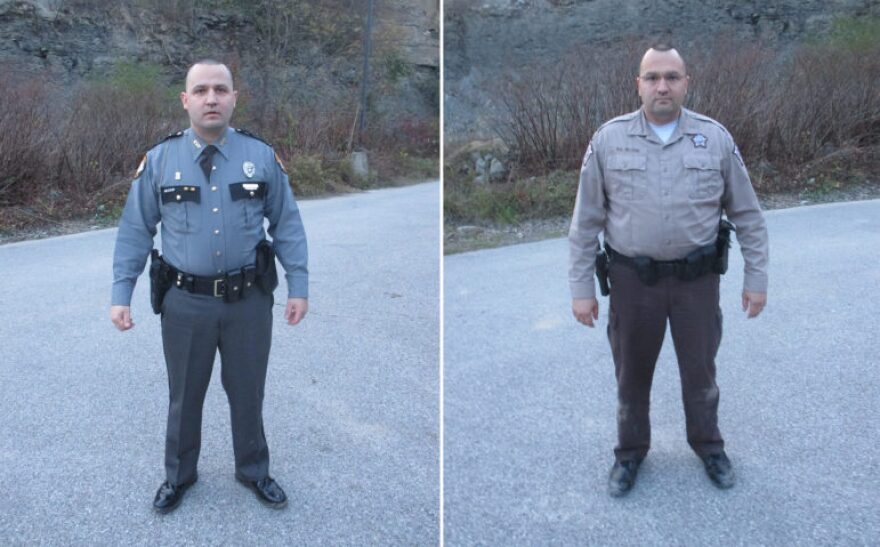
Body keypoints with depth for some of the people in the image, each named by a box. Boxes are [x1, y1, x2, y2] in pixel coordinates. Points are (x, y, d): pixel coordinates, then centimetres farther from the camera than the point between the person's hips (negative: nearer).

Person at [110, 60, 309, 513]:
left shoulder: (261, 156, -3)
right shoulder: (159, 160, -4)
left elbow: (287, 224, 1)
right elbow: (134, 231, 0)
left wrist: (298, 286, -2)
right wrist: (121, 295, -3)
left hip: (249, 300, 0)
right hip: (185, 302, 0)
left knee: (248, 394, 16)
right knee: (184, 396, 17)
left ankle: (254, 472, 39)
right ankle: (178, 476, 40)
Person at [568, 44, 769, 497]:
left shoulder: (716, 138, -2)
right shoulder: (608, 140, -4)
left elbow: (747, 214, 4)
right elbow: (586, 221, -1)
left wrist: (756, 278, 3)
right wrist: (581, 288, -3)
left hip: (697, 277, 1)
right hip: (632, 278, 0)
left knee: (700, 370, 15)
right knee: (631, 373, 14)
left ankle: (708, 445, 40)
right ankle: (630, 452, 36)